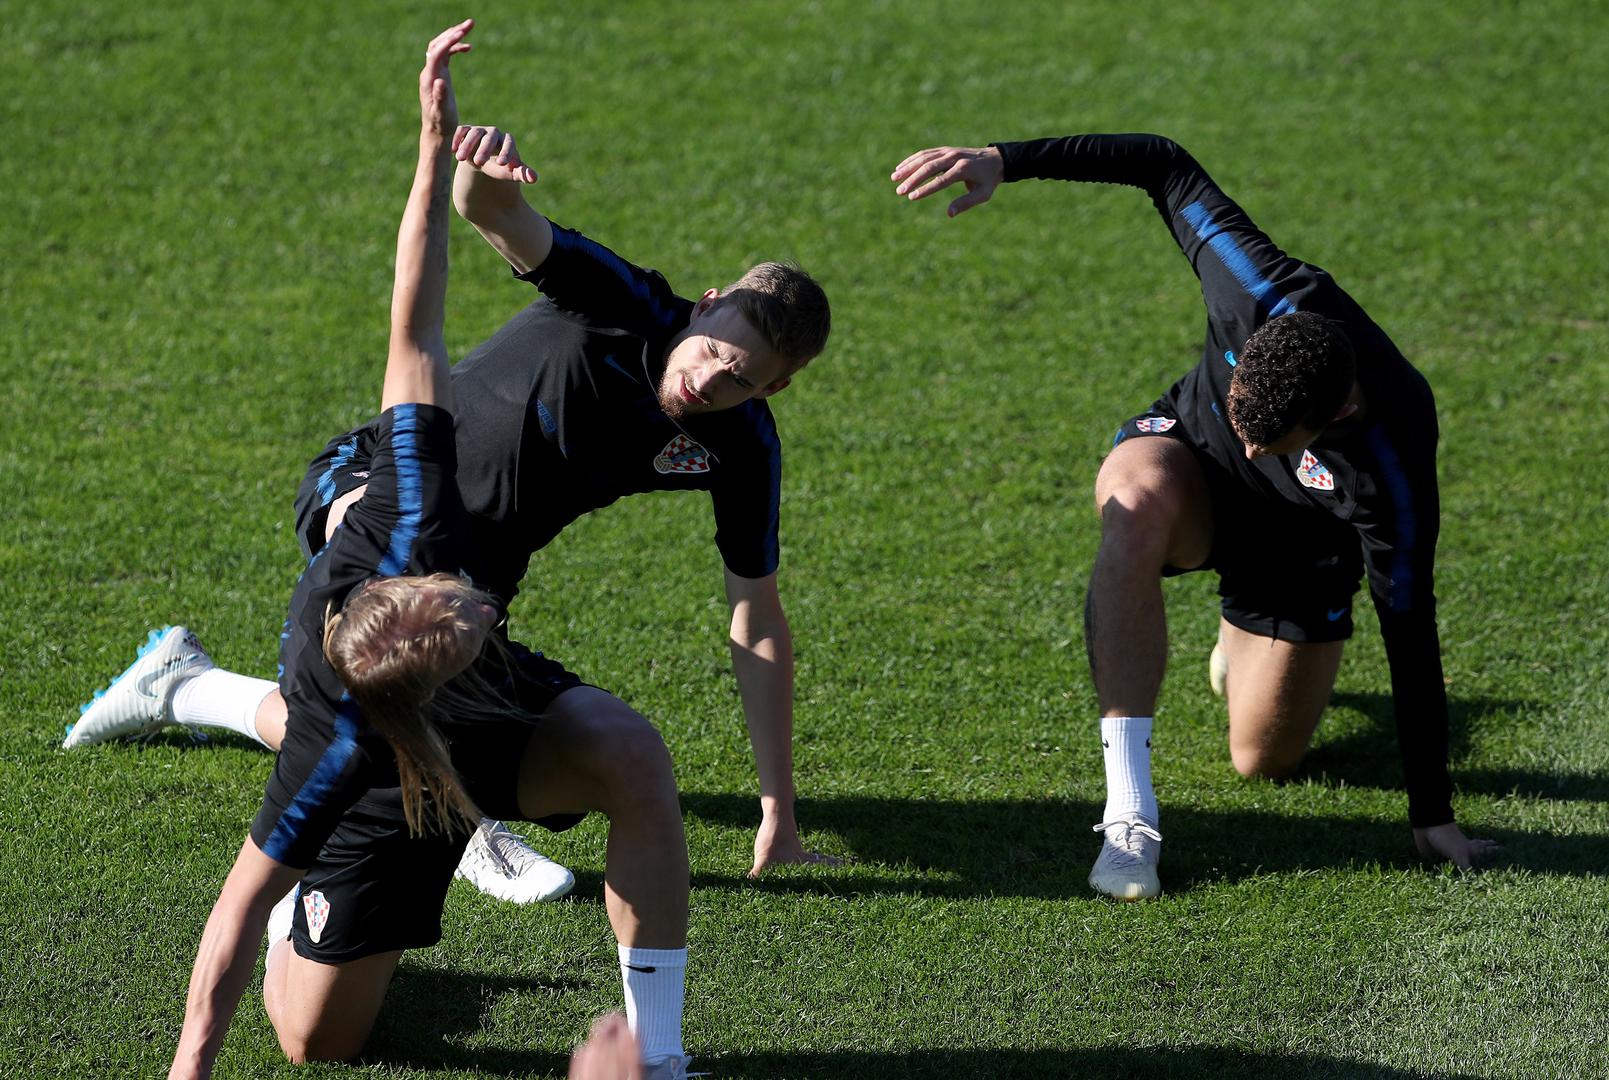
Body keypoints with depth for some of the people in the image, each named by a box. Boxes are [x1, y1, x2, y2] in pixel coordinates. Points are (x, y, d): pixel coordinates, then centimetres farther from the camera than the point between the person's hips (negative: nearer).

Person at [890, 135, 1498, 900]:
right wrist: (1004, 161, -28)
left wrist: (1432, 816, -27)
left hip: (1298, 544, 0)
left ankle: (1243, 637, 45)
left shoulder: (1392, 471, -40)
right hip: (1187, 460, 0)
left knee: (1264, 759, 7)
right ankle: (1129, 814, -39)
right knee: (1141, 501, -39)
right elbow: (1167, 166, -22)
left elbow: (1410, 634, -31)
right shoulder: (1263, 291, -37)